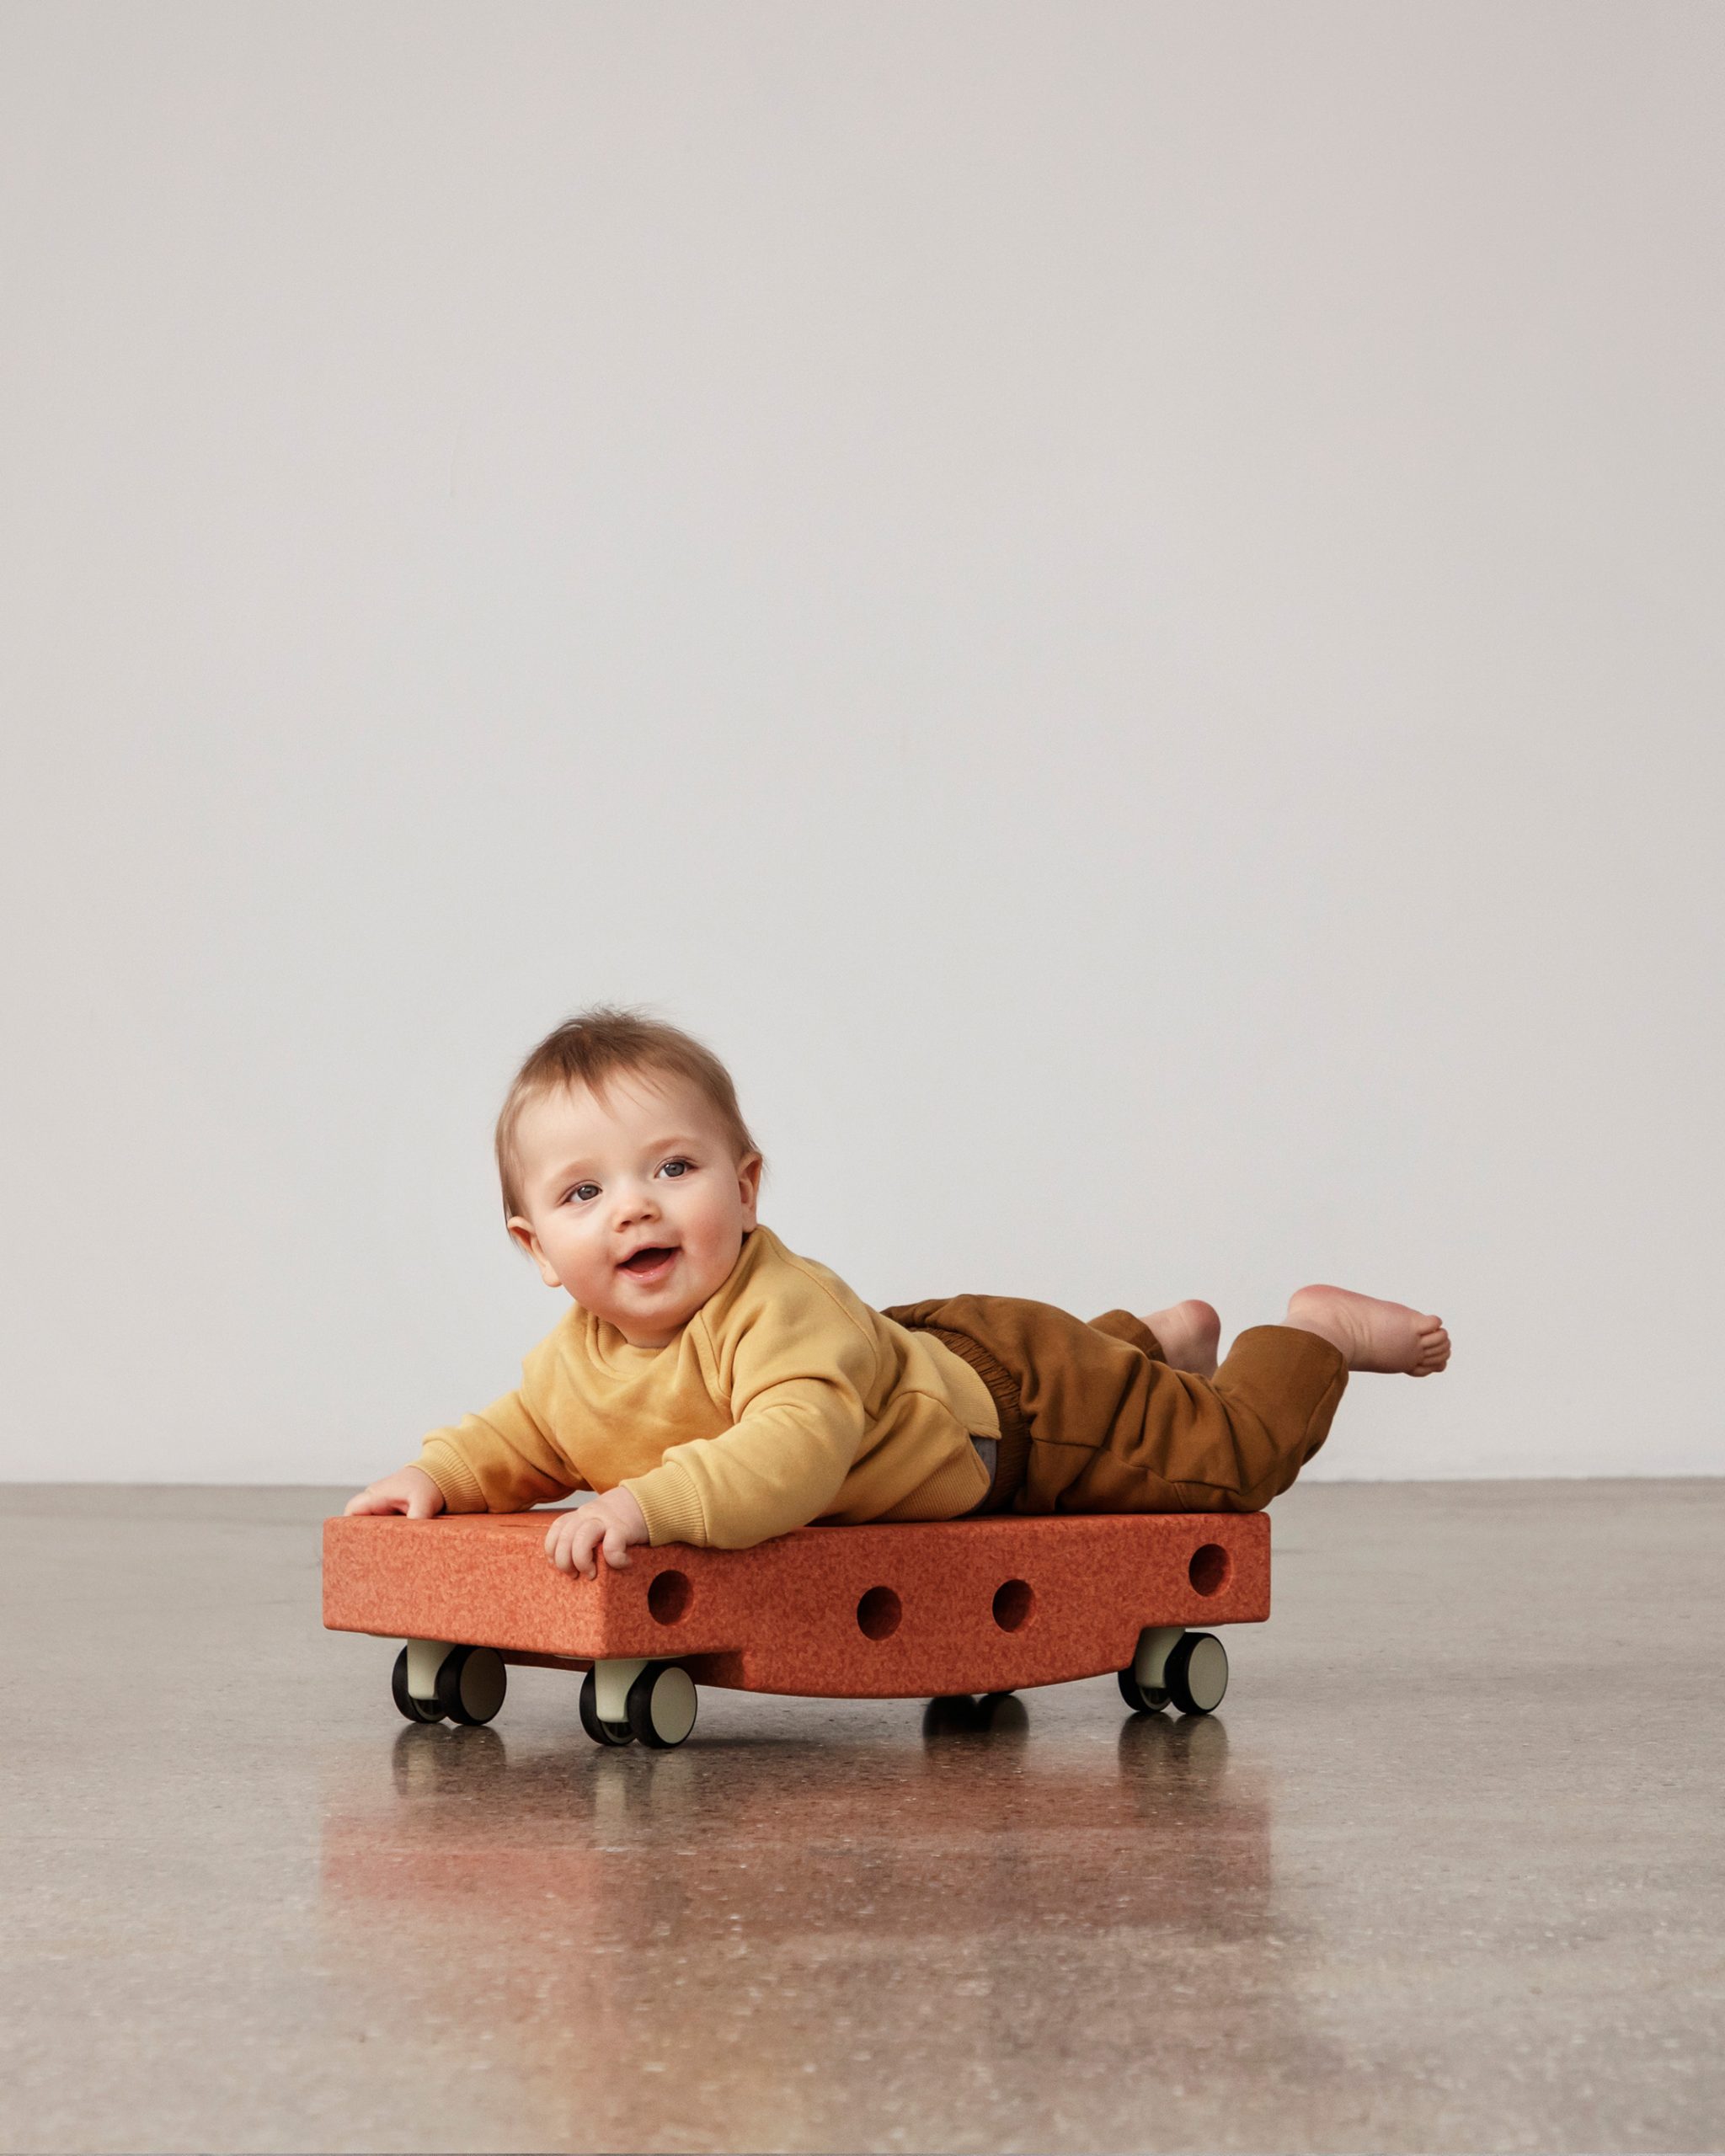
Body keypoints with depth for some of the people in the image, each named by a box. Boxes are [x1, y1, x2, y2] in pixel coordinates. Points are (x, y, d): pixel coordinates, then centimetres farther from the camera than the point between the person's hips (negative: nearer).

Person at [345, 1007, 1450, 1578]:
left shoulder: (780, 1308, -43)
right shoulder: (577, 1359, -18)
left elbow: (796, 1450, -59)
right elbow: (525, 1437, 2)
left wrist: (650, 1501, -69)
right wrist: (438, 1474, -17)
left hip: (1013, 1394, -8)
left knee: (1228, 1456, 1)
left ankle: (1315, 1332, 27)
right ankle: (1167, 1338, 56)